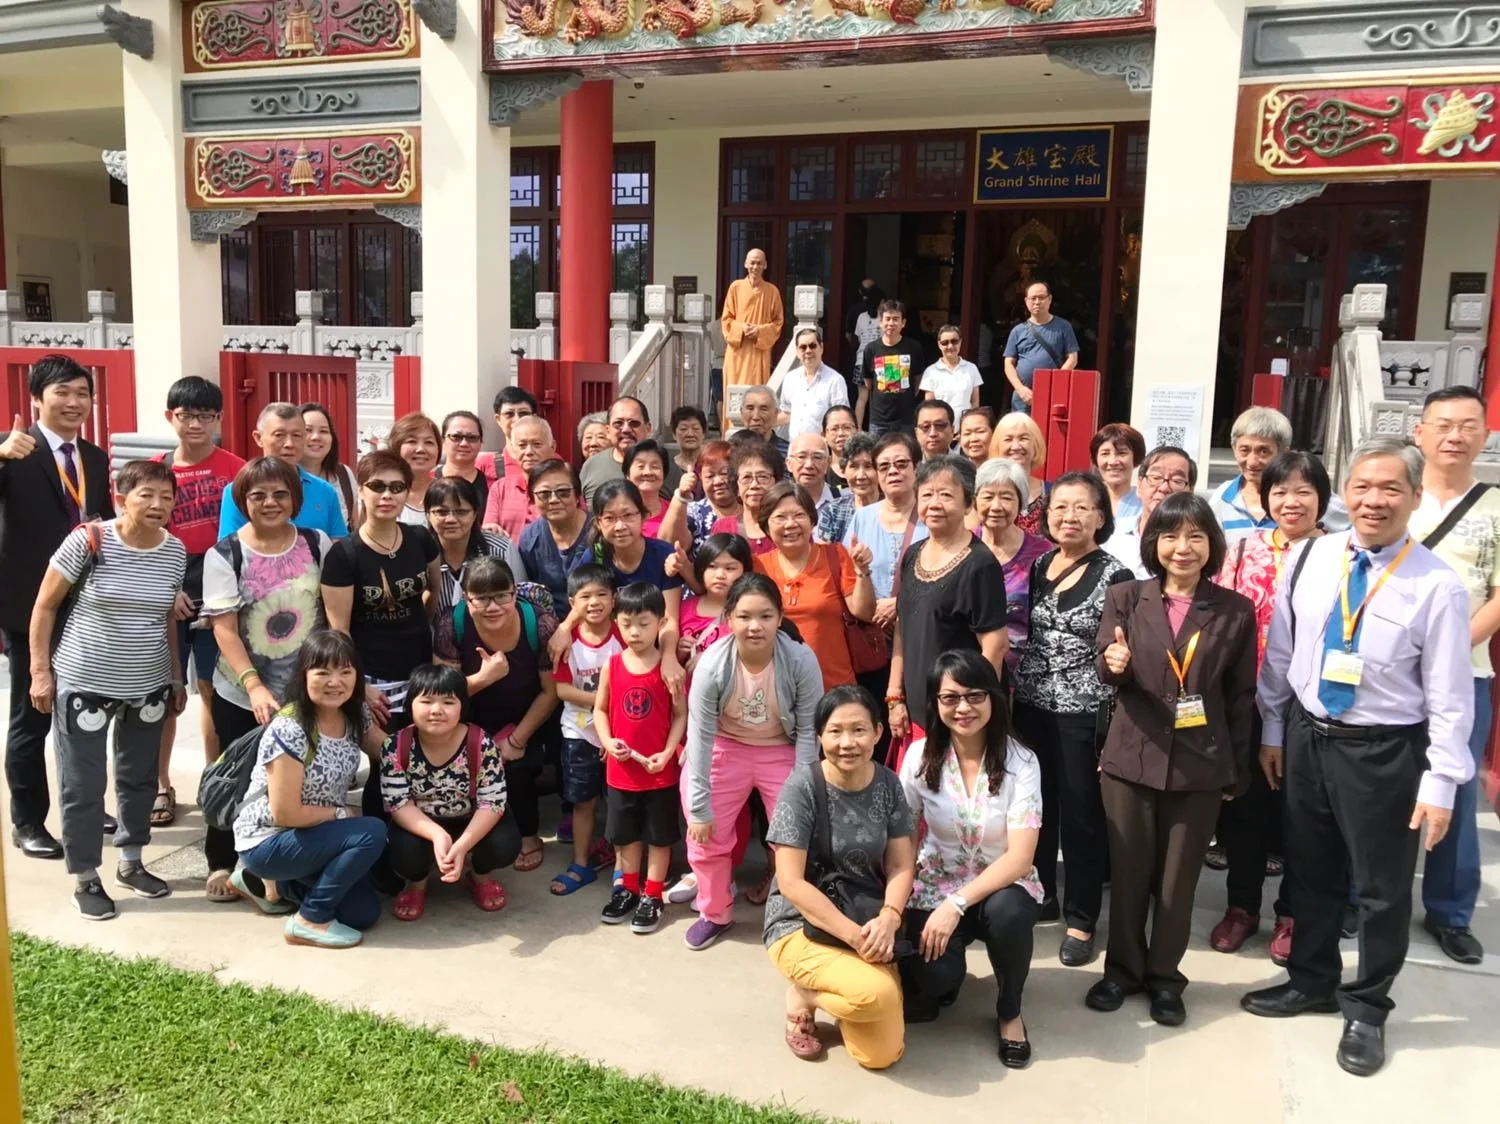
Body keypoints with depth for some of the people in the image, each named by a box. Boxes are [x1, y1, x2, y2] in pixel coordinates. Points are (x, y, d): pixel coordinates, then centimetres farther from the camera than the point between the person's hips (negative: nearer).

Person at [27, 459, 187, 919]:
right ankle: (86, 878, 19)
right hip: (84, 684, -4)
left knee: (139, 777, 15)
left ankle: (130, 863, 32)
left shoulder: (176, 552, -2)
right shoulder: (88, 541, -14)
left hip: (148, 686, 4)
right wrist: (40, 670, -8)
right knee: (82, 785, 4)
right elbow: (44, 607, -6)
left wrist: (175, 678, 12)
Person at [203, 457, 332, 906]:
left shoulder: (318, 545, 1)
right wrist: (254, 686, -22)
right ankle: (223, 865, 30)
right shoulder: (223, 556, -5)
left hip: (306, 693, 1)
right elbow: (224, 629, -11)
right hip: (241, 696, -1)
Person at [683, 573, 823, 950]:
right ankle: (716, 913, 28)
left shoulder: (801, 660, -27)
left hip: (781, 751, 0)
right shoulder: (712, 664, -27)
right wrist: (699, 806, -15)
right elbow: (701, 734, -19)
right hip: (724, 748, 0)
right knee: (706, 834, 0)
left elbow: (808, 729, -16)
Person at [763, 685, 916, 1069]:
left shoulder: (888, 785, -2)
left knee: (882, 1054, -9)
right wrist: (854, 934, -25)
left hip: (867, 924, 5)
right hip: (802, 926, -4)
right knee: (877, 992, -32)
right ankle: (803, 995, 0)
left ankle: (830, 988, 19)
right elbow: (790, 882, -18)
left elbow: (901, 867, 0)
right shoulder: (802, 786, -16)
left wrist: (887, 919, -21)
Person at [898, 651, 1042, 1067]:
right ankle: (939, 981, 14)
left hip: (1001, 888, 0)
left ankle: (1009, 1012, -4)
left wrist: (957, 904, -28)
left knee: (1008, 911, -35)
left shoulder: (1020, 761, -15)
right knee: (934, 975, -28)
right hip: (935, 888, 0)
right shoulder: (920, 756, -9)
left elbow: (1020, 858, -20)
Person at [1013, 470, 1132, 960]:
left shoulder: (1114, 576, -8)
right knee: (1033, 806, 13)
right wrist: (1011, 695, 10)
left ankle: (1080, 920, 18)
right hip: (1030, 706, 5)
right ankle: (1039, 896, 32)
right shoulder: (1037, 566, 8)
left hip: (1083, 713, -5)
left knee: (1080, 813, 4)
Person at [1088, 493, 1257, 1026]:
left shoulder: (1236, 610, -1)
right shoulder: (1126, 597, -1)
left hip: (1201, 764, 0)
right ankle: (1122, 967, 29)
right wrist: (1114, 665, -27)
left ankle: (1164, 976, 28)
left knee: (1179, 876, 12)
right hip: (1130, 756, 0)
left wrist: (1238, 770, 6)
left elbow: (1241, 695, 4)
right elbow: (1105, 669, -3)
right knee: (1127, 871, 11)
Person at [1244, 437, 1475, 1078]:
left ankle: (1366, 1009, 33)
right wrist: (1272, 731, 9)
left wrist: (1440, 783, -12)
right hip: (1306, 737, 4)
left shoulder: (1437, 585, -14)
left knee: (1382, 887, 12)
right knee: (1311, 872, 19)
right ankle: (1311, 981, 40)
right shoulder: (1310, 558, -3)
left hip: (1383, 753, -4)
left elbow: (1449, 695, -11)